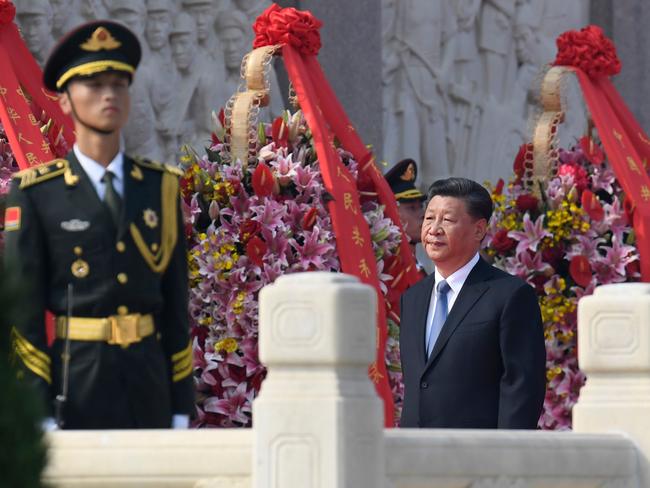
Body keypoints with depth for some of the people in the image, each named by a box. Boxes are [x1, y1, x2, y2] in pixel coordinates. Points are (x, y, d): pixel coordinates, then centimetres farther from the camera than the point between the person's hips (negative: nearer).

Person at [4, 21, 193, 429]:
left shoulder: (161, 188, 10)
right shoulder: (34, 195, -1)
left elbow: (176, 302, 10)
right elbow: (22, 307, -5)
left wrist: (181, 410, 6)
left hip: (148, 386, 3)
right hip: (75, 381, -3)